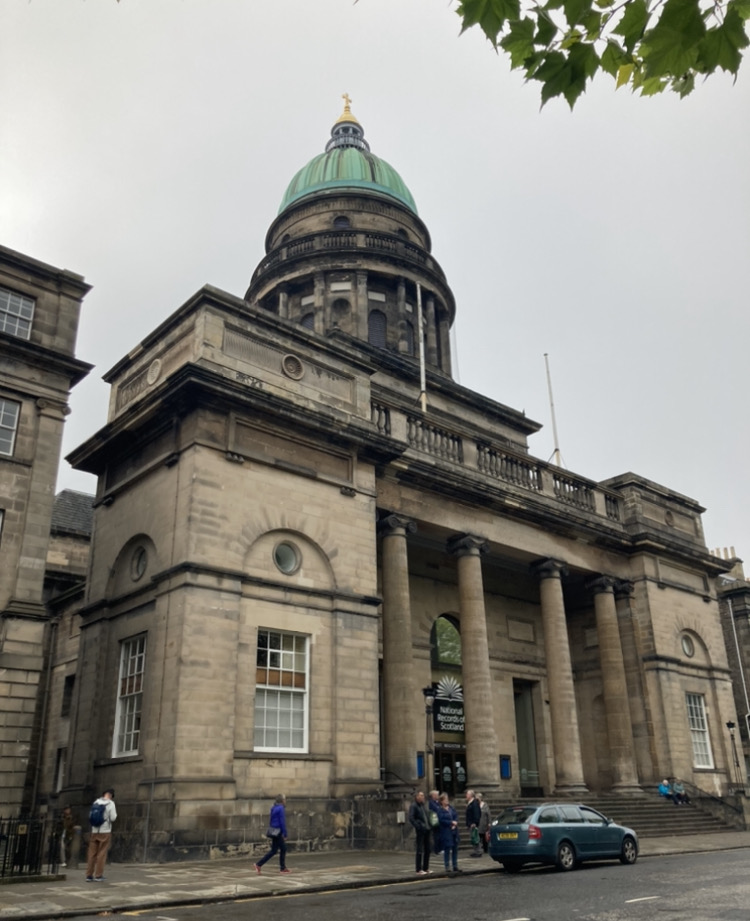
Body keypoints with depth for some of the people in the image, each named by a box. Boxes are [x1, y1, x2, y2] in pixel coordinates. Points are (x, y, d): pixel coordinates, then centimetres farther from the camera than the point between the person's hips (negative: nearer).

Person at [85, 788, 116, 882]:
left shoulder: (96, 802, 5)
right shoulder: (110, 803, -7)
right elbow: (113, 818, -7)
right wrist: (115, 814, 12)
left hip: (94, 831, 4)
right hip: (105, 831, -4)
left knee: (92, 853, 7)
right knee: (102, 854, 2)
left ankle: (89, 875, 7)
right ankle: (98, 875, 2)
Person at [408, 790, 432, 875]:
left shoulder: (425, 805, 15)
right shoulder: (413, 806, -7)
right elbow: (411, 818, -14)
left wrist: (430, 826, 11)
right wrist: (418, 827, -18)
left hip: (427, 830, 7)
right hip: (420, 831, -7)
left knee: (428, 850, 11)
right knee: (420, 851, -2)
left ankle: (426, 868, 22)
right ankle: (419, 870, 5)